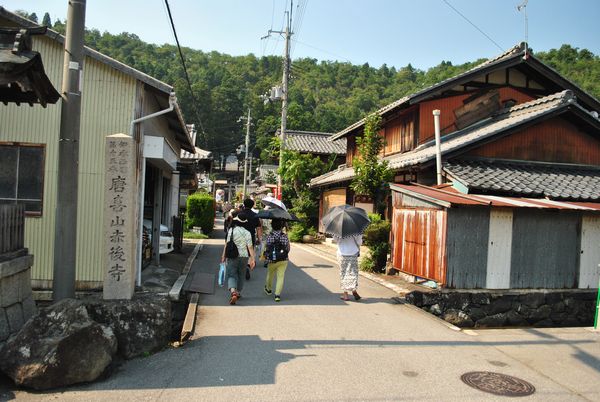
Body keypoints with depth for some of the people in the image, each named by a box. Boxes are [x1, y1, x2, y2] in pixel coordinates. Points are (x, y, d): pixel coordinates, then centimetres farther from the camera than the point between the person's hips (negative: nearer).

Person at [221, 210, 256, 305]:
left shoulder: (231, 230, -8)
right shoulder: (247, 233, -4)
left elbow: (227, 244, -5)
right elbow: (250, 247, -7)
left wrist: (223, 256, 5)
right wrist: (252, 259, -4)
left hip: (232, 256, -2)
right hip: (244, 256, 2)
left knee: (231, 275, 1)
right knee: (241, 275, 18)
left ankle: (233, 292, -23)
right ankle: (238, 292, 31)